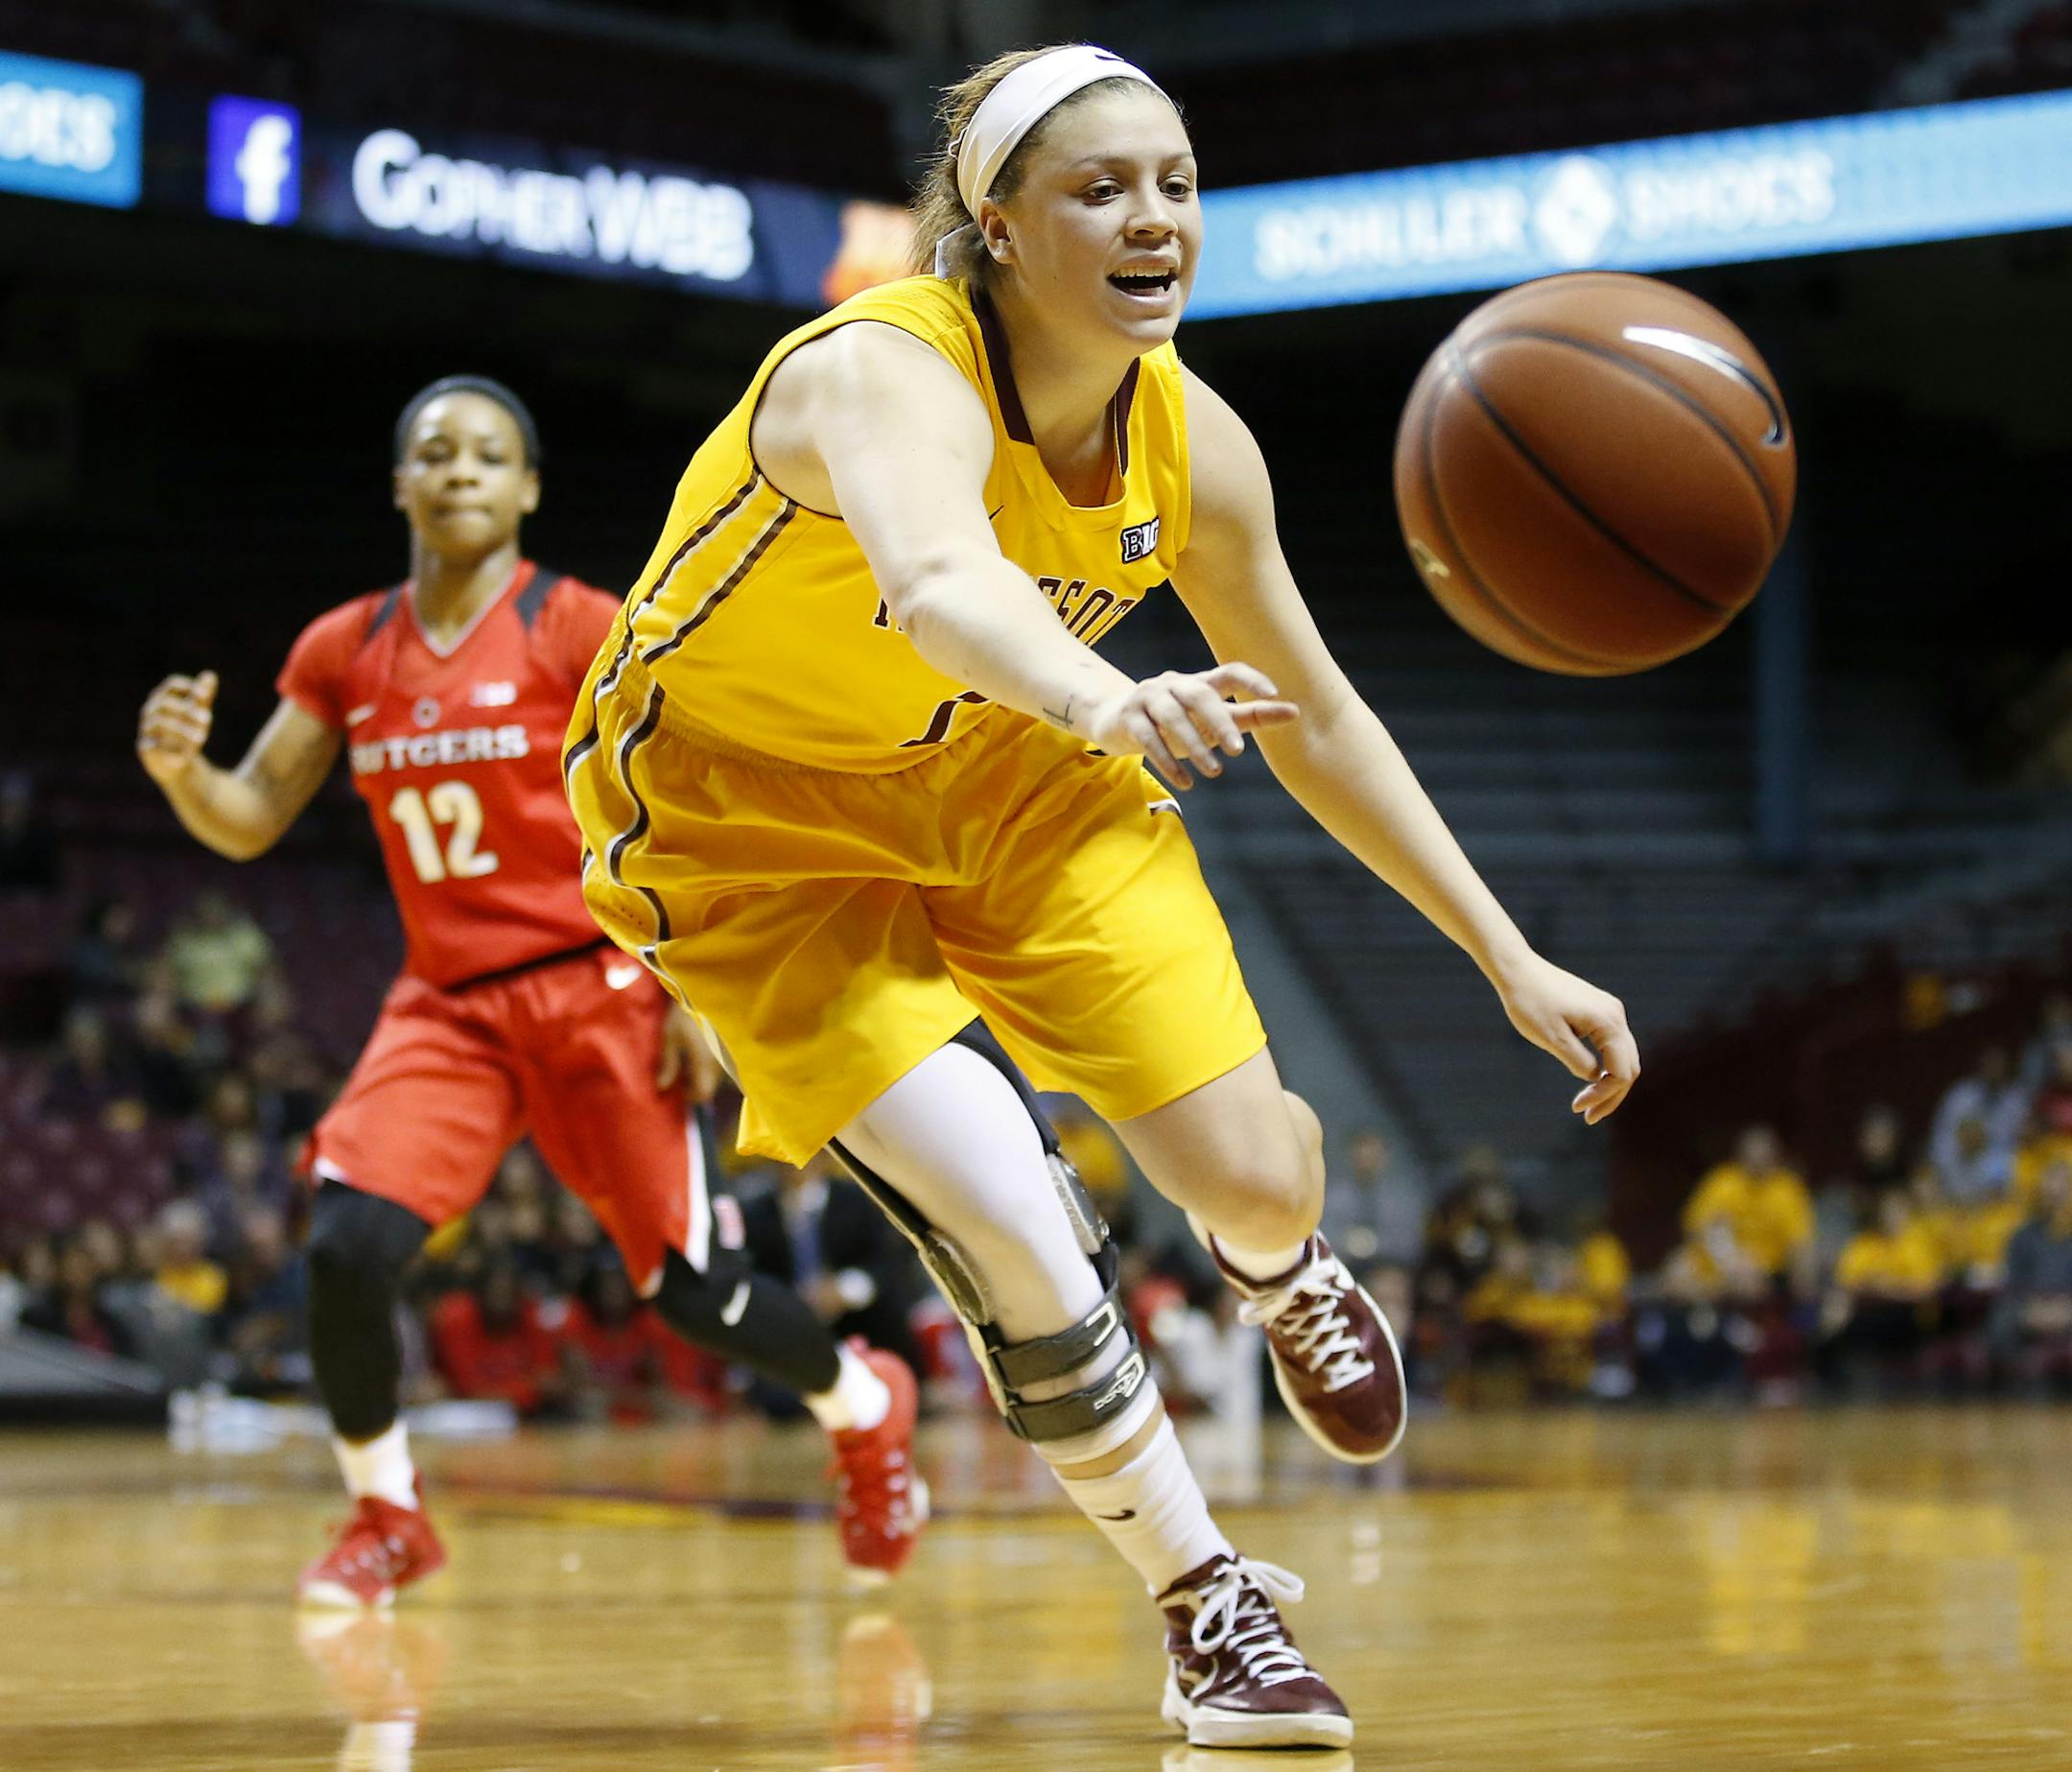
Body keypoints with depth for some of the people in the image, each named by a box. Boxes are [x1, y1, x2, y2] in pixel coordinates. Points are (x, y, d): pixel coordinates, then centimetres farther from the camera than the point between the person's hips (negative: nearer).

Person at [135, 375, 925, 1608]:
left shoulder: (581, 632, -7)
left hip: (591, 992, -3)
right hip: (446, 1006, 3)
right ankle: (386, 1519, 5)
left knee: (689, 1290, 1)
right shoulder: (345, 652, 4)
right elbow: (250, 823, 5)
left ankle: (867, 1405, 33)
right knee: (348, 1246, -18)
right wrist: (181, 770, -17)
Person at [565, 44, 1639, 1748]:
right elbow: (941, 580, -59)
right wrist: (1104, 696, -80)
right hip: (753, 818, -5)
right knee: (1017, 1237, -20)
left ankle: (1288, 1277, 36)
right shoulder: (886, 378, -34)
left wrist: (1511, 959, -2)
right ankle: (1210, 1609, 5)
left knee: (1253, 1168, -6)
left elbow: (1316, 719, 0)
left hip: (1012, 773, 5)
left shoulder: (1191, 440, -14)